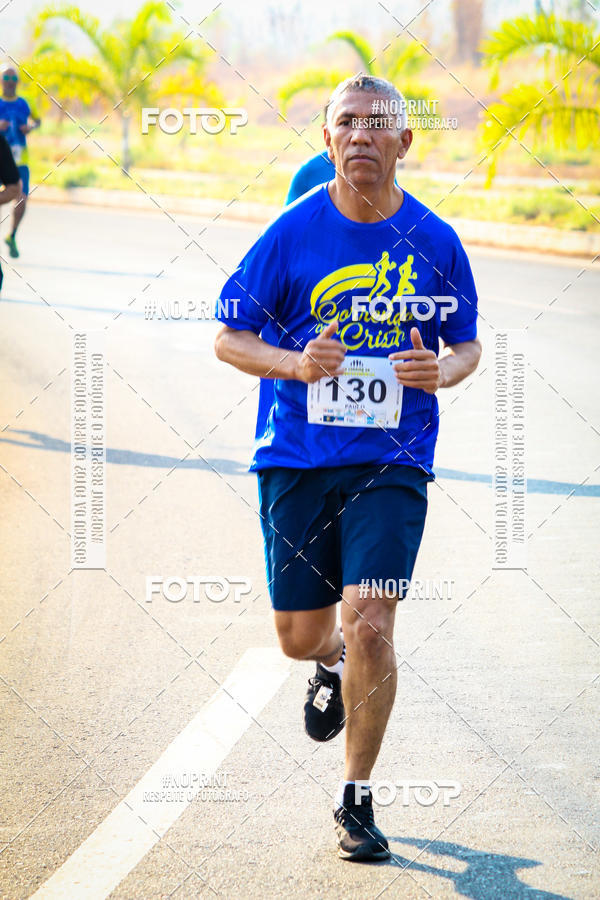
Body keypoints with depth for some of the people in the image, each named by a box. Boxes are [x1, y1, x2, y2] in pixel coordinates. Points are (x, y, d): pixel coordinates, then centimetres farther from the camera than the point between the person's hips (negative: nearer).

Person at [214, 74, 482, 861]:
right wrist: (295, 364, -19)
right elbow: (229, 338, 1)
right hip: (297, 462, 1)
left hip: (393, 463, -1)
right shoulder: (292, 235, -5)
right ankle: (334, 666, 47)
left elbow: (467, 344, 12)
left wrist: (443, 371, -12)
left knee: (370, 623, -14)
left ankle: (356, 799, 3)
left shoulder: (435, 242, -1)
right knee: (299, 637, 6)